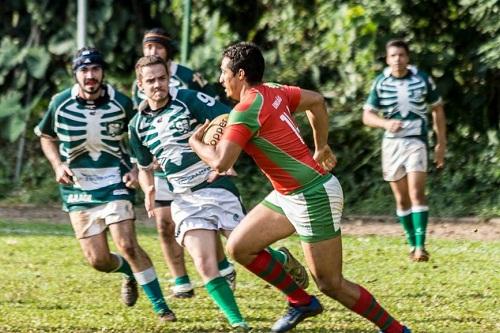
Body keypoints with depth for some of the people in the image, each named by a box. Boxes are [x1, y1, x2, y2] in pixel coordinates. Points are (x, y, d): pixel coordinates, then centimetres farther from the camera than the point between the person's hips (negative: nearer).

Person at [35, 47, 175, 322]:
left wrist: (136, 169, -5)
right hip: (78, 189, 2)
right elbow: (46, 137, 12)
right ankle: (130, 272, 32)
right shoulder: (60, 104, -6)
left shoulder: (121, 103, -7)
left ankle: (160, 307, -7)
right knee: (98, 260, -3)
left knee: (127, 245, -18)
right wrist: (57, 165, -5)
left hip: (115, 184, -2)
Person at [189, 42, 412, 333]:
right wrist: (321, 147, 26)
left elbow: (220, 163, -25)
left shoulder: (245, 111, -20)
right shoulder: (274, 92, 6)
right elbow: (317, 101, 21)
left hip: (313, 196, -10)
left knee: (331, 284, -3)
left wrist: (196, 142, -5)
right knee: (239, 246, 8)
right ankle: (301, 302, 18)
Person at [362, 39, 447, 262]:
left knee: (416, 193, -16)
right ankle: (412, 243, 19)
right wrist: (386, 123, -21)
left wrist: (441, 143, 7)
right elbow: (367, 116, 0)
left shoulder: (422, 80, -1)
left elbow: (437, 109, 10)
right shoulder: (380, 83, 0)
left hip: (416, 141, -2)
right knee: (402, 199, 6)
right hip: (391, 143, 2)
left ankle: (421, 246, -19)